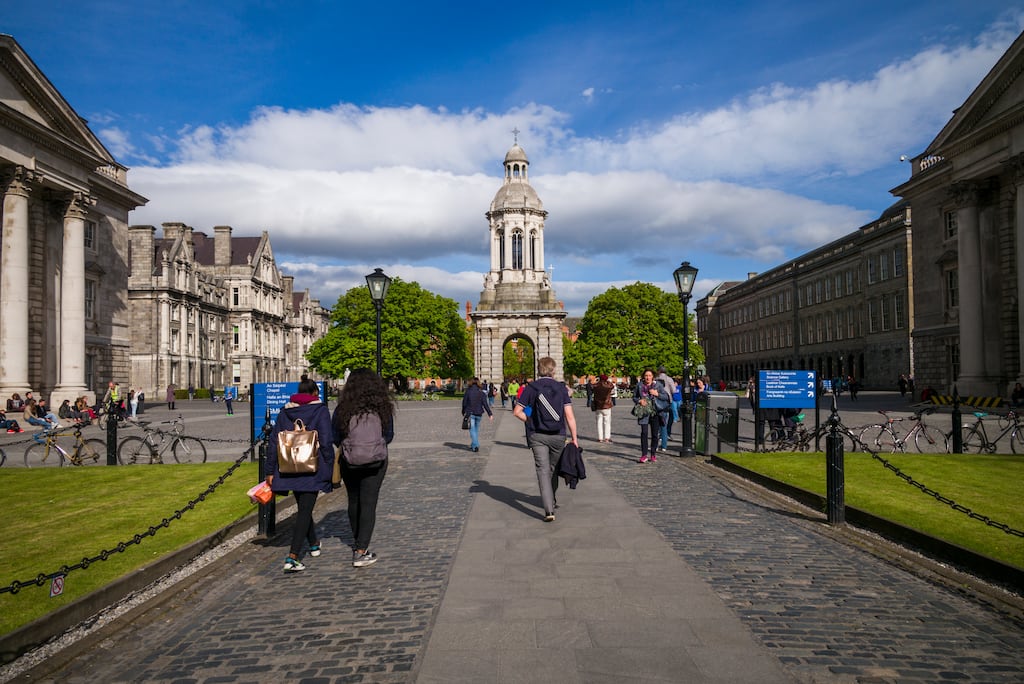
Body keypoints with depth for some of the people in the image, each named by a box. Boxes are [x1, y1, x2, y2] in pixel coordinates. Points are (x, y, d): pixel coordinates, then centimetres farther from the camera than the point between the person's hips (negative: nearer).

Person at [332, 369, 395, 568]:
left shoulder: (342, 409, -11)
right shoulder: (383, 408, -10)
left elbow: (335, 438, -3)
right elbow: (389, 436, 1)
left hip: (349, 461, 1)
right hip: (375, 461, -1)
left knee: (353, 501, 18)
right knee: (368, 503, 1)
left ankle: (357, 542, 36)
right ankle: (360, 552, -4)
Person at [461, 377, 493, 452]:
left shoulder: (468, 392, -5)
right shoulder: (481, 392, -1)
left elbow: (464, 403, -2)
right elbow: (485, 404, -6)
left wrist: (463, 412, 13)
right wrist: (490, 414, -5)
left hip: (470, 413, -3)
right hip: (479, 413, 3)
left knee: (472, 430, -1)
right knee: (476, 429, 18)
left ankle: (475, 446, -14)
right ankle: (473, 445, 26)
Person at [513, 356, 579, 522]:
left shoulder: (531, 388, -3)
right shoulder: (561, 388, 0)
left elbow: (517, 411, -6)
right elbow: (569, 415, -4)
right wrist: (574, 438, 2)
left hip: (537, 436, -2)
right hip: (558, 436, 2)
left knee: (543, 470, -4)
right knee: (553, 468, 21)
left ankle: (549, 510, -16)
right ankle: (551, 501, 38)